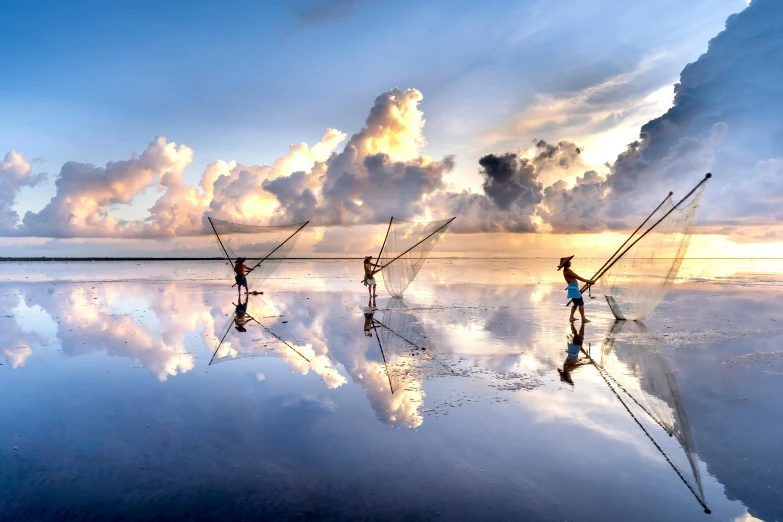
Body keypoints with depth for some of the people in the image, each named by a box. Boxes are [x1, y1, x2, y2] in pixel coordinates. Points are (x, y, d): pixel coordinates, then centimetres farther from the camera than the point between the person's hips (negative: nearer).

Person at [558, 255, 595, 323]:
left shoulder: (566, 271, 14)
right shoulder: (568, 271, -17)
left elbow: (577, 278, 17)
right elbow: (578, 278, -16)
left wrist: (587, 281, 17)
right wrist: (588, 281, -12)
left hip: (574, 288, 10)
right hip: (573, 289, -10)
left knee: (576, 304, 19)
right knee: (581, 303, -4)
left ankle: (571, 317, 21)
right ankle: (583, 319, 0)